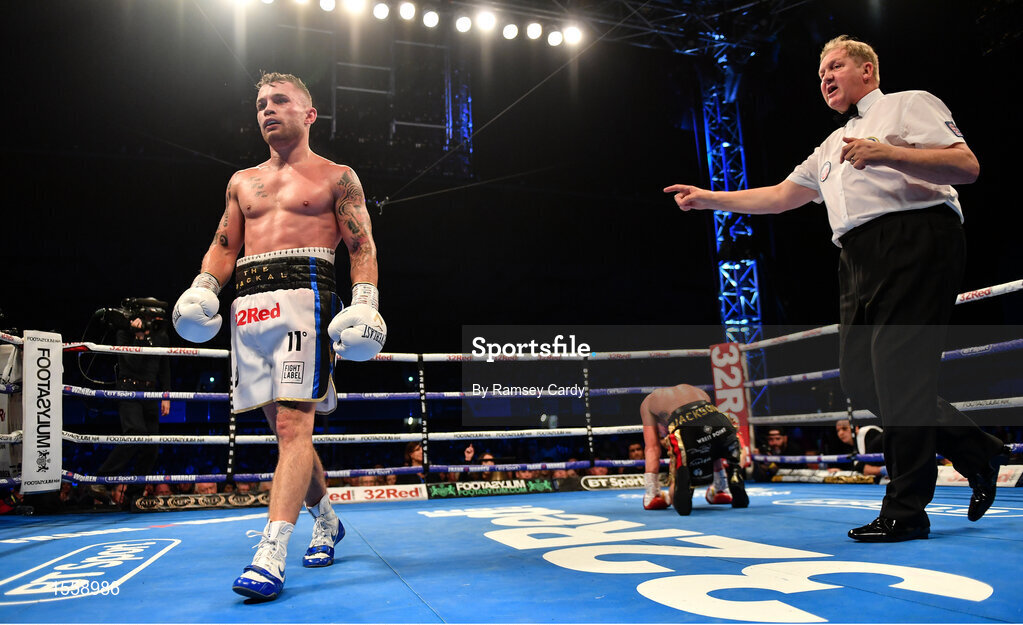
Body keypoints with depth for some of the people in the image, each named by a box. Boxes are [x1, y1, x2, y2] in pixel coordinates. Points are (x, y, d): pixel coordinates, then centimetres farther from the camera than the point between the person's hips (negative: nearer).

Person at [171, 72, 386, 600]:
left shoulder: (337, 177, 10)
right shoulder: (242, 181, 24)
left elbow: (362, 246, 3)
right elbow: (223, 246, 22)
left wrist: (365, 304, -12)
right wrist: (202, 288, 3)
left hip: (302, 297, -5)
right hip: (248, 307, 6)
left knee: (292, 423, -14)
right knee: (285, 426, 9)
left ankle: (271, 554, -18)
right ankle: (325, 520, 26)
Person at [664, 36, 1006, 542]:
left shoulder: (909, 104, 10)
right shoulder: (832, 147, 32)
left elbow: (967, 166, -3)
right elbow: (780, 196, 28)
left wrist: (887, 154, -16)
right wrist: (709, 199, 23)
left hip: (915, 240, -8)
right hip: (860, 260, 8)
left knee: (899, 372, -13)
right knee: (858, 376, 0)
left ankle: (905, 511, -5)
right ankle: (976, 452, 17)